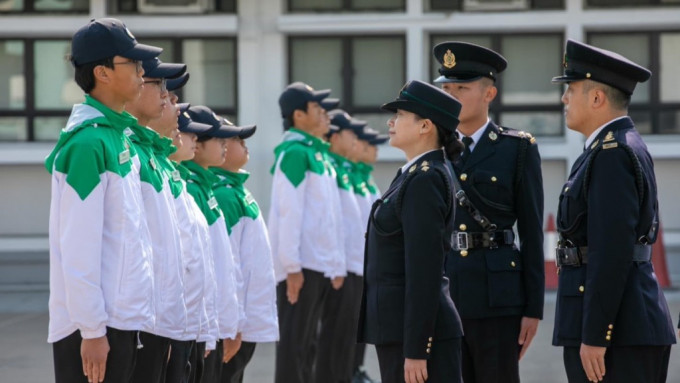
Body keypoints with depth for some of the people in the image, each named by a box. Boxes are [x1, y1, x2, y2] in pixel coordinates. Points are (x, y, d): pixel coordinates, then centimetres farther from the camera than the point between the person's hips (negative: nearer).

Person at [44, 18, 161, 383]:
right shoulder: (88, 142, -15)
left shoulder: (118, 134, 12)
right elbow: (78, 249, -18)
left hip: (122, 316, 9)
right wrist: (92, 330, -18)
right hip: (95, 324, -9)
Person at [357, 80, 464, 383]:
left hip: (418, 330, -10)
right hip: (399, 326, 10)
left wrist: (415, 351, -21)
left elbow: (424, 270, -20)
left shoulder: (425, 180, -15)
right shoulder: (415, 175, 15)